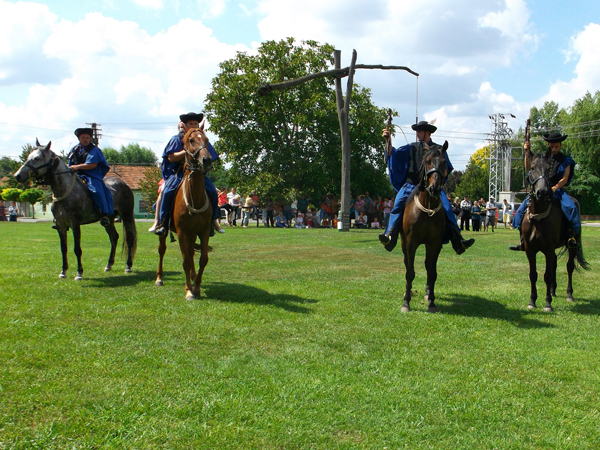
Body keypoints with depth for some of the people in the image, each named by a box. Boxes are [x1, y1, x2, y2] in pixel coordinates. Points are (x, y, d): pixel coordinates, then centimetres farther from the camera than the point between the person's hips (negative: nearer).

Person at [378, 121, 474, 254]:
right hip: (411, 185, 0)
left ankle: (458, 242, -22)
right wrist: (388, 141, -9)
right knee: (399, 202, -28)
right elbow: (394, 154, 5)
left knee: (446, 208, -21)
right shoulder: (412, 147, 16)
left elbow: (446, 171, 14)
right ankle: (390, 237, -35)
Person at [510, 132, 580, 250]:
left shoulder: (566, 160, 5)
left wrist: (554, 188, -20)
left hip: (557, 191, -3)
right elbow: (529, 168, 1)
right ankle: (523, 241, -4)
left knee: (570, 208, -31)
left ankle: (574, 237, -22)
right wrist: (527, 153, -10)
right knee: (523, 208, -10)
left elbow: (564, 179, -3)